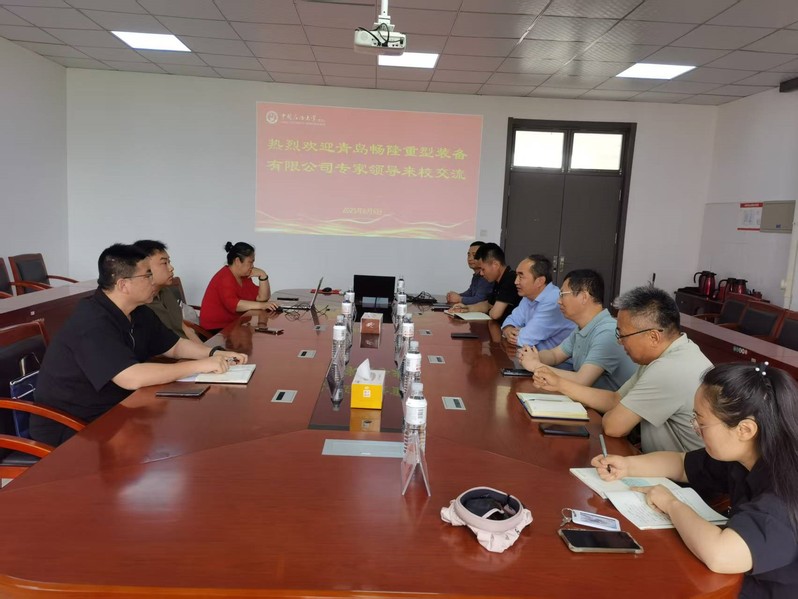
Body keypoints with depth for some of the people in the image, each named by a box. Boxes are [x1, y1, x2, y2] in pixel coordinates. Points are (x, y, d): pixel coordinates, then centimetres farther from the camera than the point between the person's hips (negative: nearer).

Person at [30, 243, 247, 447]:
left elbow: (175, 346, 12)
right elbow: (132, 378, -37)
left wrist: (215, 353, -8)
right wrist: (200, 365, -30)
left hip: (111, 413, 8)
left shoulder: (139, 314, 2)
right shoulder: (92, 323, -28)